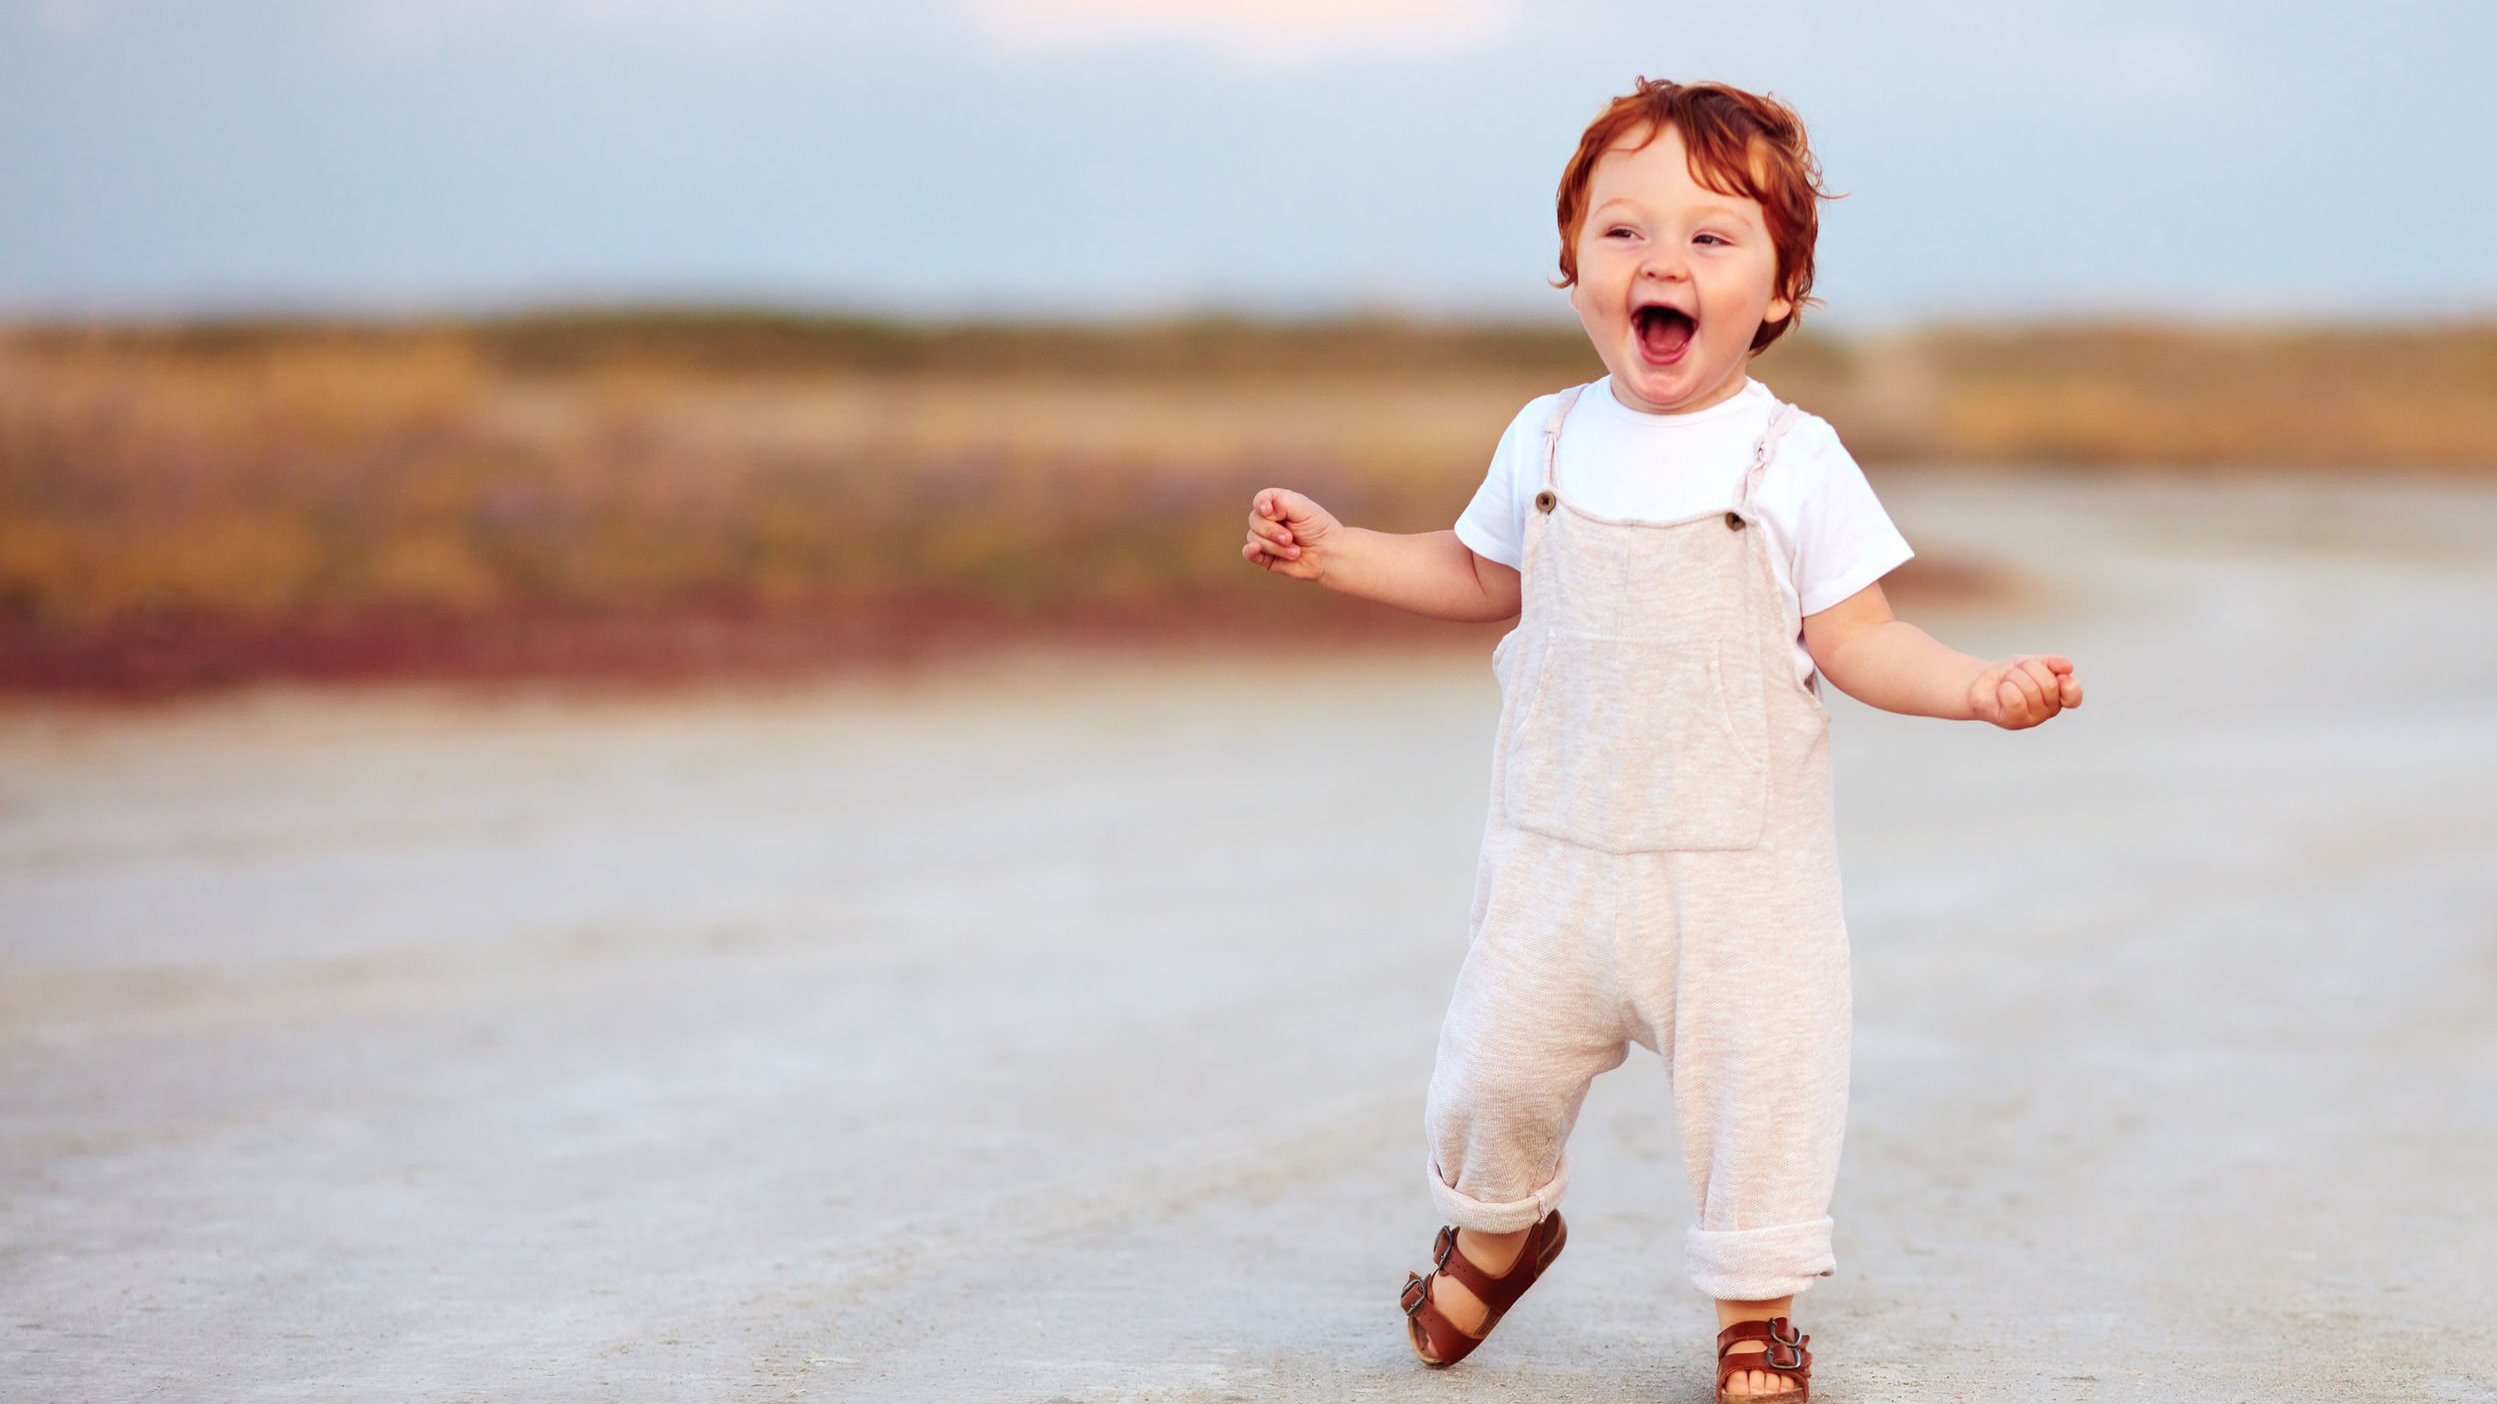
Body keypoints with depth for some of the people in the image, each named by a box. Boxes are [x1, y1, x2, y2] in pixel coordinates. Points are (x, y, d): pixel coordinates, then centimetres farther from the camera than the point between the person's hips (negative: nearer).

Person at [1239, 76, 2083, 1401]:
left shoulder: (1796, 464, -8)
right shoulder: (1546, 443, 2)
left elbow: (1854, 642, -7)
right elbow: (1485, 575, 19)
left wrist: (1980, 686, -22)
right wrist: (1339, 553, 12)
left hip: (1741, 864, -3)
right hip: (1558, 849, 3)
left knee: (1757, 1082, 1)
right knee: (1493, 1064, 7)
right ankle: (1498, 1226, 39)